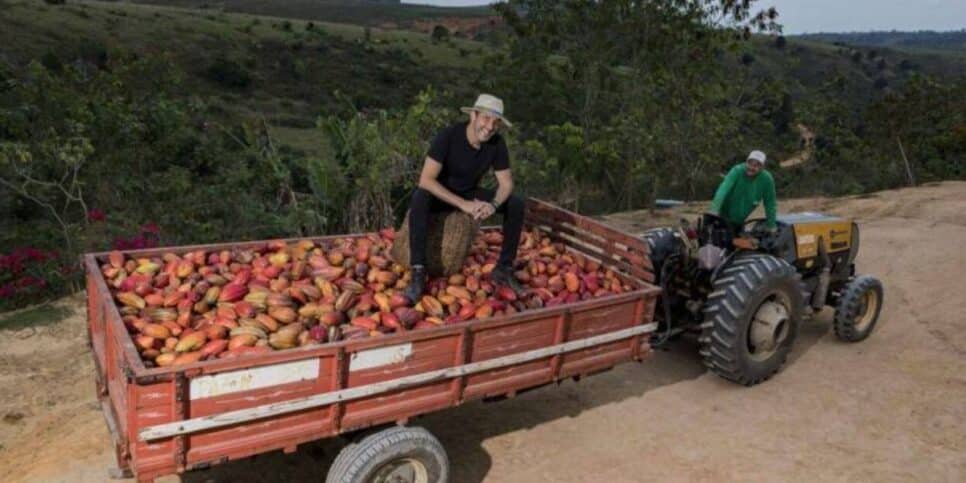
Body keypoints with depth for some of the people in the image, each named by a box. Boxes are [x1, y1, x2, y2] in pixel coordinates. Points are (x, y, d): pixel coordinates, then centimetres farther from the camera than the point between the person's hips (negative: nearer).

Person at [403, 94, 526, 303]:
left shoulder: (497, 143, -15)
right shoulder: (448, 136, -29)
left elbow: (506, 183, -8)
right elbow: (426, 180, -33)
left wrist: (493, 204, -32)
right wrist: (463, 204, -39)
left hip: (469, 193, 4)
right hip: (440, 193, -4)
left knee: (516, 204, -16)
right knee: (419, 199, -39)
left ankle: (504, 268, -8)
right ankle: (418, 272, -35)